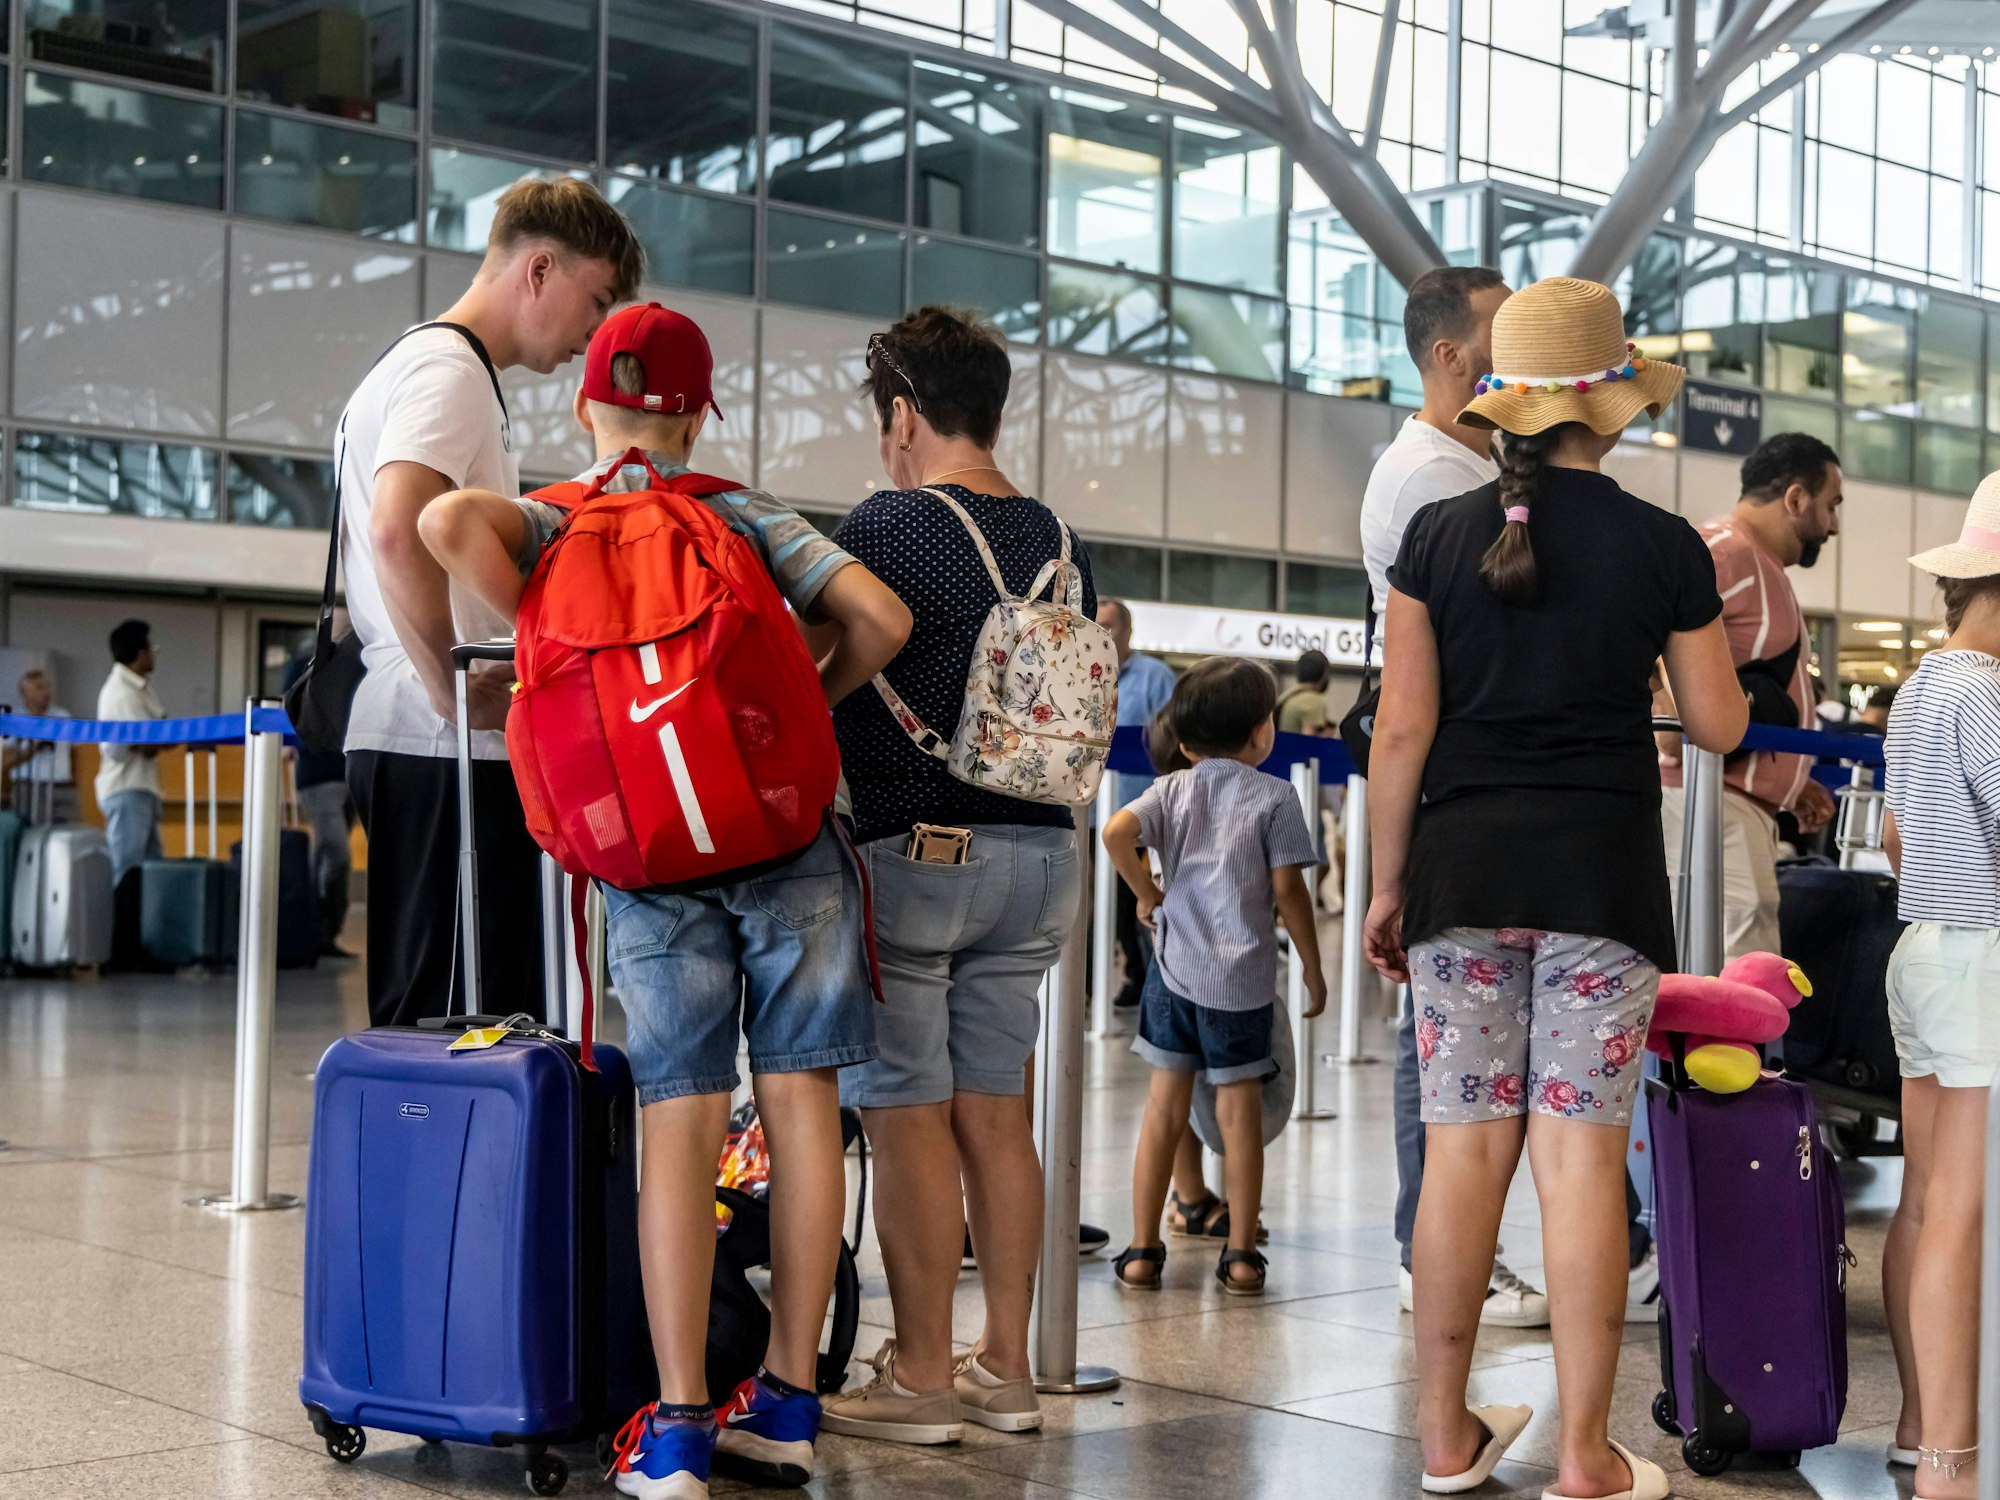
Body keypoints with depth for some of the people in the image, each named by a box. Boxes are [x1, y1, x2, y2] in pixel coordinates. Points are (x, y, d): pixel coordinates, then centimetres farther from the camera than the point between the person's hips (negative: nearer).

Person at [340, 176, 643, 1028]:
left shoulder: (412, 366, 25)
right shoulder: (450, 369, -8)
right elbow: (398, 530, -25)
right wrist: (458, 692, -18)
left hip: (406, 740, 10)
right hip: (446, 749, -10)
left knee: (417, 1014, 10)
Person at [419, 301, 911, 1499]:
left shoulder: (552, 526, 8)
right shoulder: (749, 517, 9)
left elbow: (451, 522, -15)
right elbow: (883, 622, -2)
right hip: (791, 834, 0)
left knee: (681, 1120, 1)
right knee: (800, 1100, 5)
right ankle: (791, 1401, 11)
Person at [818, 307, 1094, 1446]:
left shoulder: (889, 527, -10)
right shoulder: (1058, 539, 10)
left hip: (911, 849, -7)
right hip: (1039, 851, 7)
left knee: (909, 1116, -1)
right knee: (996, 1112, 11)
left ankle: (923, 1379, 4)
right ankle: (1007, 1367, 17)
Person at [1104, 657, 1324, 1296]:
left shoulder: (1173, 789, 6)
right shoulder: (1275, 796, -2)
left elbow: (1116, 831, -12)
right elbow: (1288, 889, -6)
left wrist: (1146, 893, 3)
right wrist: (1313, 970, 3)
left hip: (1174, 967, 3)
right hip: (1244, 977, -3)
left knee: (1164, 1110, 9)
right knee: (1240, 1113, 4)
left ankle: (1143, 1250, 11)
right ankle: (1241, 1254, 8)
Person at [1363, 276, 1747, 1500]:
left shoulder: (1439, 537, 1)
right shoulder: (1664, 548, -2)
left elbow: (1402, 729, 0)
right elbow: (1719, 725, 6)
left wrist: (1388, 884, 8)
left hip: (1465, 867, 2)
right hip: (1602, 872, -1)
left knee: (1462, 1150, 7)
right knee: (1583, 1159, 1)